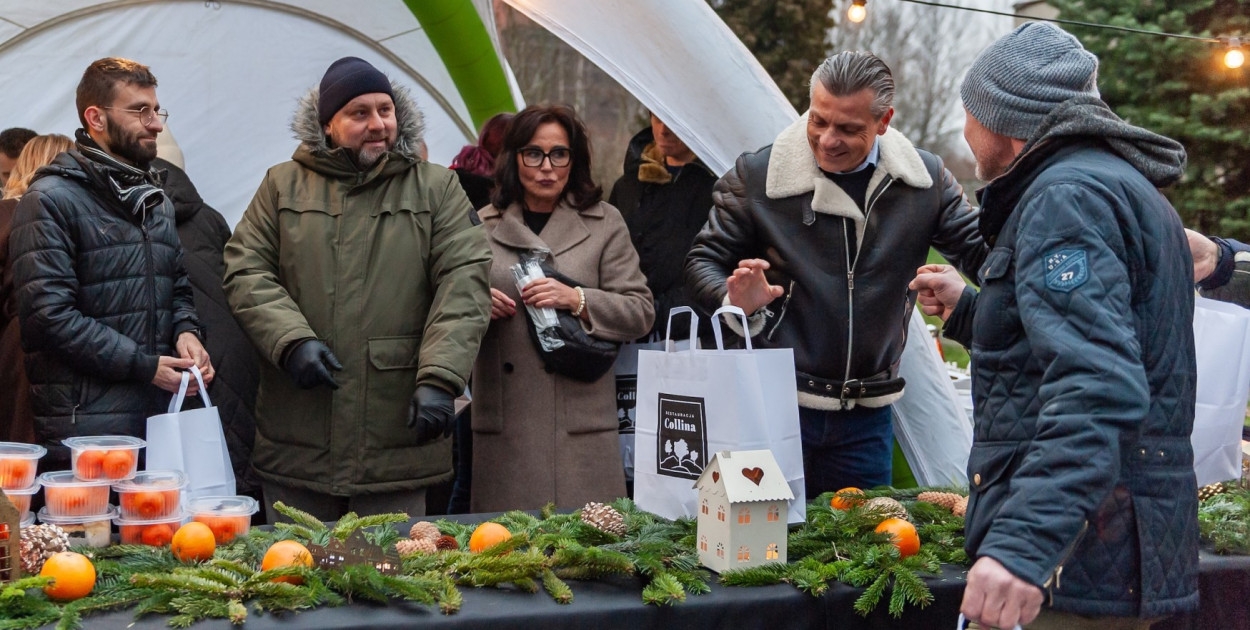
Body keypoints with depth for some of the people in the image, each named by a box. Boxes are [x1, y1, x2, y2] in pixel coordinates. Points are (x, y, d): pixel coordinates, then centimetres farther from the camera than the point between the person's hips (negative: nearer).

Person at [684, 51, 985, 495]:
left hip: (867, 414, 3)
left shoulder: (925, 180, 1)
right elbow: (705, 259, 1)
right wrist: (736, 300, -20)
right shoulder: (757, 176, -6)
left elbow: (984, 254, 5)